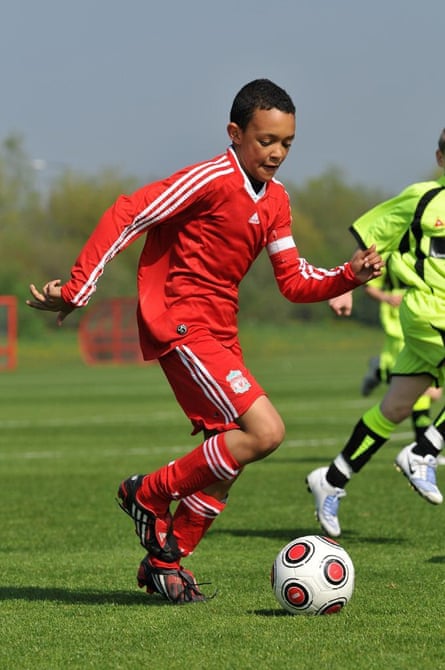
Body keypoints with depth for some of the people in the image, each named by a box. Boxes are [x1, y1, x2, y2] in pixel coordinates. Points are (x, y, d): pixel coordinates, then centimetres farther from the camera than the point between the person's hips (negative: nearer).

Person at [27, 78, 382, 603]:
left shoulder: (275, 200, 11)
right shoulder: (212, 180, -16)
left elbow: (295, 282, 14)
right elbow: (127, 215, -19)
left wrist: (350, 275, -4)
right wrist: (77, 288, -21)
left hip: (218, 334, 9)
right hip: (179, 327, -9)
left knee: (226, 457, 12)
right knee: (265, 431, -20)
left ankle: (165, 563, 28)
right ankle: (149, 495, -4)